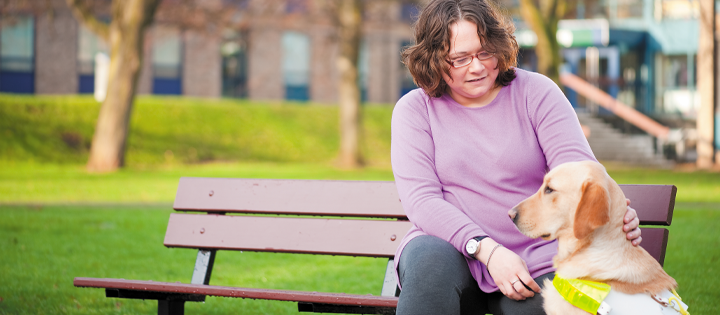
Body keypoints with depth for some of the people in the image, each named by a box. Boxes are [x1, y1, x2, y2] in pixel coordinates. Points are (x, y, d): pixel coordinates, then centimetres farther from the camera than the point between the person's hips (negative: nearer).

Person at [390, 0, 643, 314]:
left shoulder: (536, 92, 4)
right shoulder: (414, 109, 4)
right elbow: (420, 199, -7)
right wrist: (486, 250, -22)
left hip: (532, 261, 0)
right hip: (449, 245, 0)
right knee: (430, 263, -34)